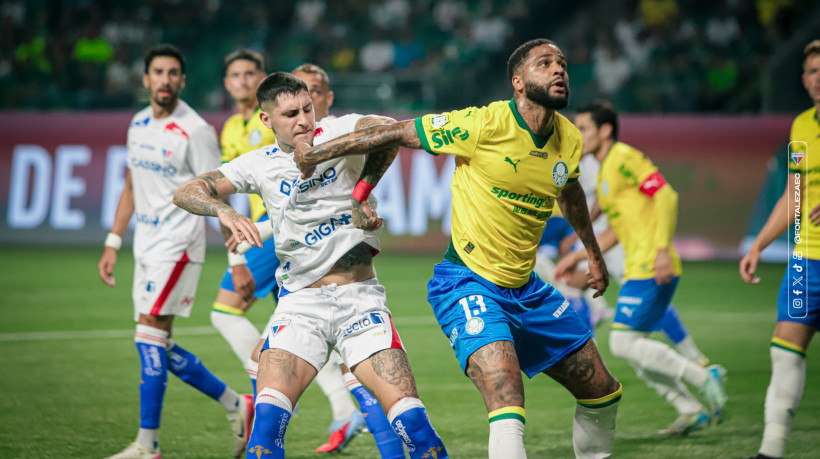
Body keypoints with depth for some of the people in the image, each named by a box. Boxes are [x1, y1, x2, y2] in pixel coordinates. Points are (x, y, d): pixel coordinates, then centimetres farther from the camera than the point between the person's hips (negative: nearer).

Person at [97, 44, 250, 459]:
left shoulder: (195, 131, -12)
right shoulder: (138, 124, 11)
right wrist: (112, 243, 18)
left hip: (178, 245, -8)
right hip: (145, 245, 8)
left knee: (150, 336, -13)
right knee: (158, 347, 7)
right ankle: (236, 405, 21)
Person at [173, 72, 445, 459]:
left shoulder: (335, 132, 0)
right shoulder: (260, 165, 6)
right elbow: (186, 193, 2)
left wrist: (361, 191, -15)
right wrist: (225, 211, -18)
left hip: (360, 296, -1)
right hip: (300, 301, 1)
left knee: (412, 420, -13)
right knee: (268, 416, -19)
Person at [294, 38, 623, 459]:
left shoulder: (569, 140, 2)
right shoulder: (482, 124, -18)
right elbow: (396, 133, -9)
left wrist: (593, 253, 37)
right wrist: (317, 153, -6)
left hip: (525, 289, 7)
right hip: (468, 283, -7)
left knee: (603, 393, 13)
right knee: (508, 407, -27)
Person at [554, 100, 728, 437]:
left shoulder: (624, 158, -8)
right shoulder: (605, 169, 21)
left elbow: (666, 196, -18)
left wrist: (662, 249, -25)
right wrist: (577, 256, 26)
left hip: (651, 268, -10)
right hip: (637, 270, 10)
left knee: (624, 343, -13)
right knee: (633, 349, 9)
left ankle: (705, 377, -9)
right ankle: (691, 412, 11)